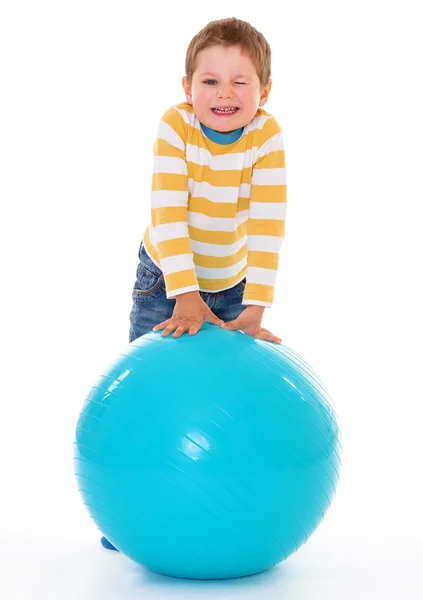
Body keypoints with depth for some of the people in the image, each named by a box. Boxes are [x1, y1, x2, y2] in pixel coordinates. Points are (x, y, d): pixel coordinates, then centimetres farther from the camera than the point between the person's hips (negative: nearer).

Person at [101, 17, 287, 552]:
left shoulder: (267, 136, -22)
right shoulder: (174, 127, -24)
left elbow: (268, 226, -27)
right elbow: (168, 216, -29)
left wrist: (253, 311, -33)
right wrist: (185, 298, -36)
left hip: (232, 282, 1)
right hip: (164, 277, -1)